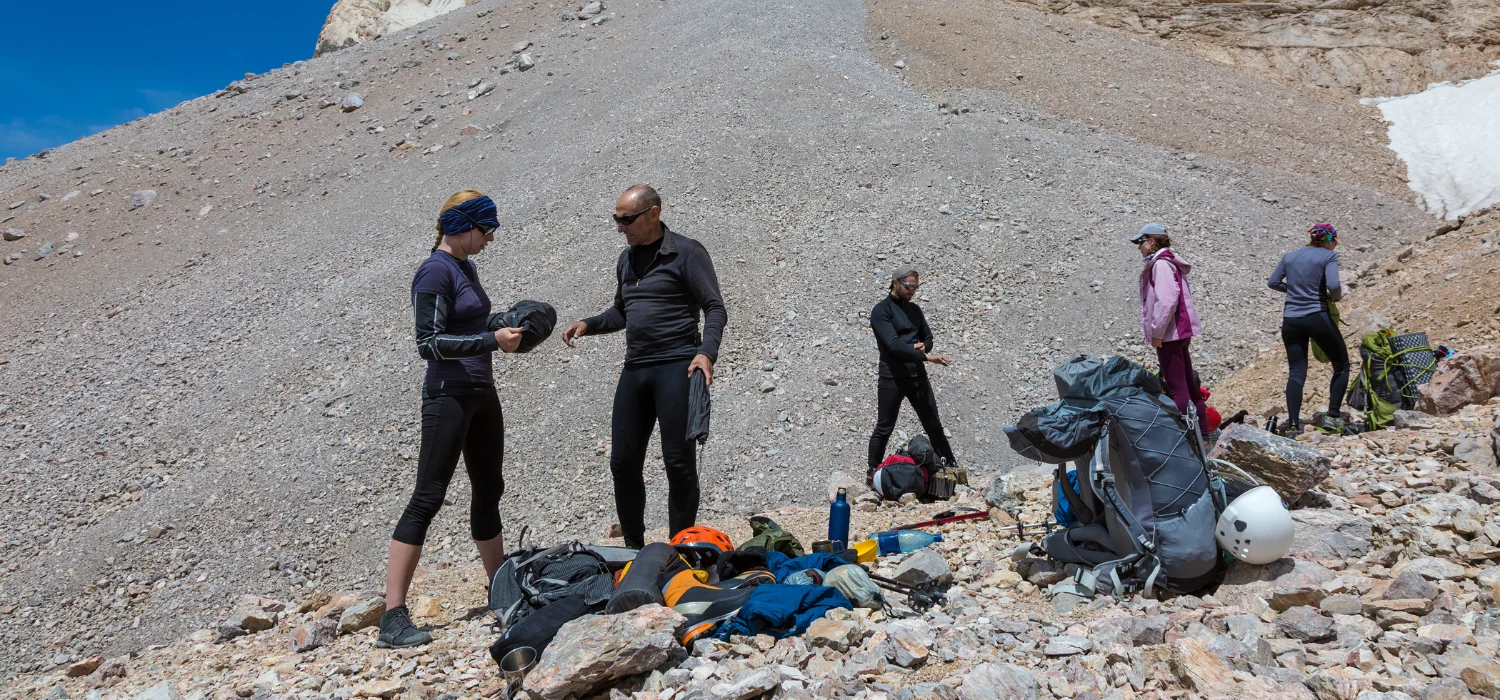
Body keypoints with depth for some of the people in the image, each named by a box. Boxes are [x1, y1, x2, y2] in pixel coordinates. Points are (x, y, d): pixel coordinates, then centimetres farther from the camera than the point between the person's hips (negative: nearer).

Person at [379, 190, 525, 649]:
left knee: (489, 491, 16)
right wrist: (492, 340, -20)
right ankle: (392, 618, -7)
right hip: (448, 398, -9)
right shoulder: (435, 271, -13)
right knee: (427, 498, -10)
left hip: (481, 395, 9)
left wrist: (505, 326, 8)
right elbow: (429, 343, -18)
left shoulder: (465, 267, 13)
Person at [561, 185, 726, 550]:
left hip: (677, 367, -7)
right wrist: (588, 324, 10)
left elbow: (715, 308, -8)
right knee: (623, 462, 7)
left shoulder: (686, 252, -4)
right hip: (634, 369, 7)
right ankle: (634, 549, 22)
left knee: (679, 462, -3)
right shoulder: (626, 259, 18)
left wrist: (706, 352, -24)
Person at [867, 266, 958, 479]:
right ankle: (873, 472, 17)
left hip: (918, 376, 6)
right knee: (884, 429, 4)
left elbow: (928, 337, 19)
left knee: (934, 426, 12)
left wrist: (923, 345, -6)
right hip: (892, 379, -6)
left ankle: (951, 467, 20)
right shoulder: (881, 310, -9)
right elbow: (894, 344, -21)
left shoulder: (914, 309, 13)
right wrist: (925, 356, -26)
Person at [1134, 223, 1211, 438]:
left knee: (1176, 387, -8)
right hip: (1181, 331, 10)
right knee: (1188, 383, 15)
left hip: (1169, 334, -10)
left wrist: (1156, 332, -18)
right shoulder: (1170, 263, 16)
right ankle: (1202, 430, 23)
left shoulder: (1161, 264, -14)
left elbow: (1166, 301, -24)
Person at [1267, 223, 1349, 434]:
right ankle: (1332, 416, 4)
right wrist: (1337, 296, 5)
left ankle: (1293, 424, -3)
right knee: (1341, 365, 12)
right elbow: (1333, 286, -15)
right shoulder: (1329, 256, -3)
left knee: (1296, 372, 6)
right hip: (1317, 317, -4)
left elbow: (1272, 282, 12)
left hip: (1290, 321, 5)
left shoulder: (1289, 256, 12)